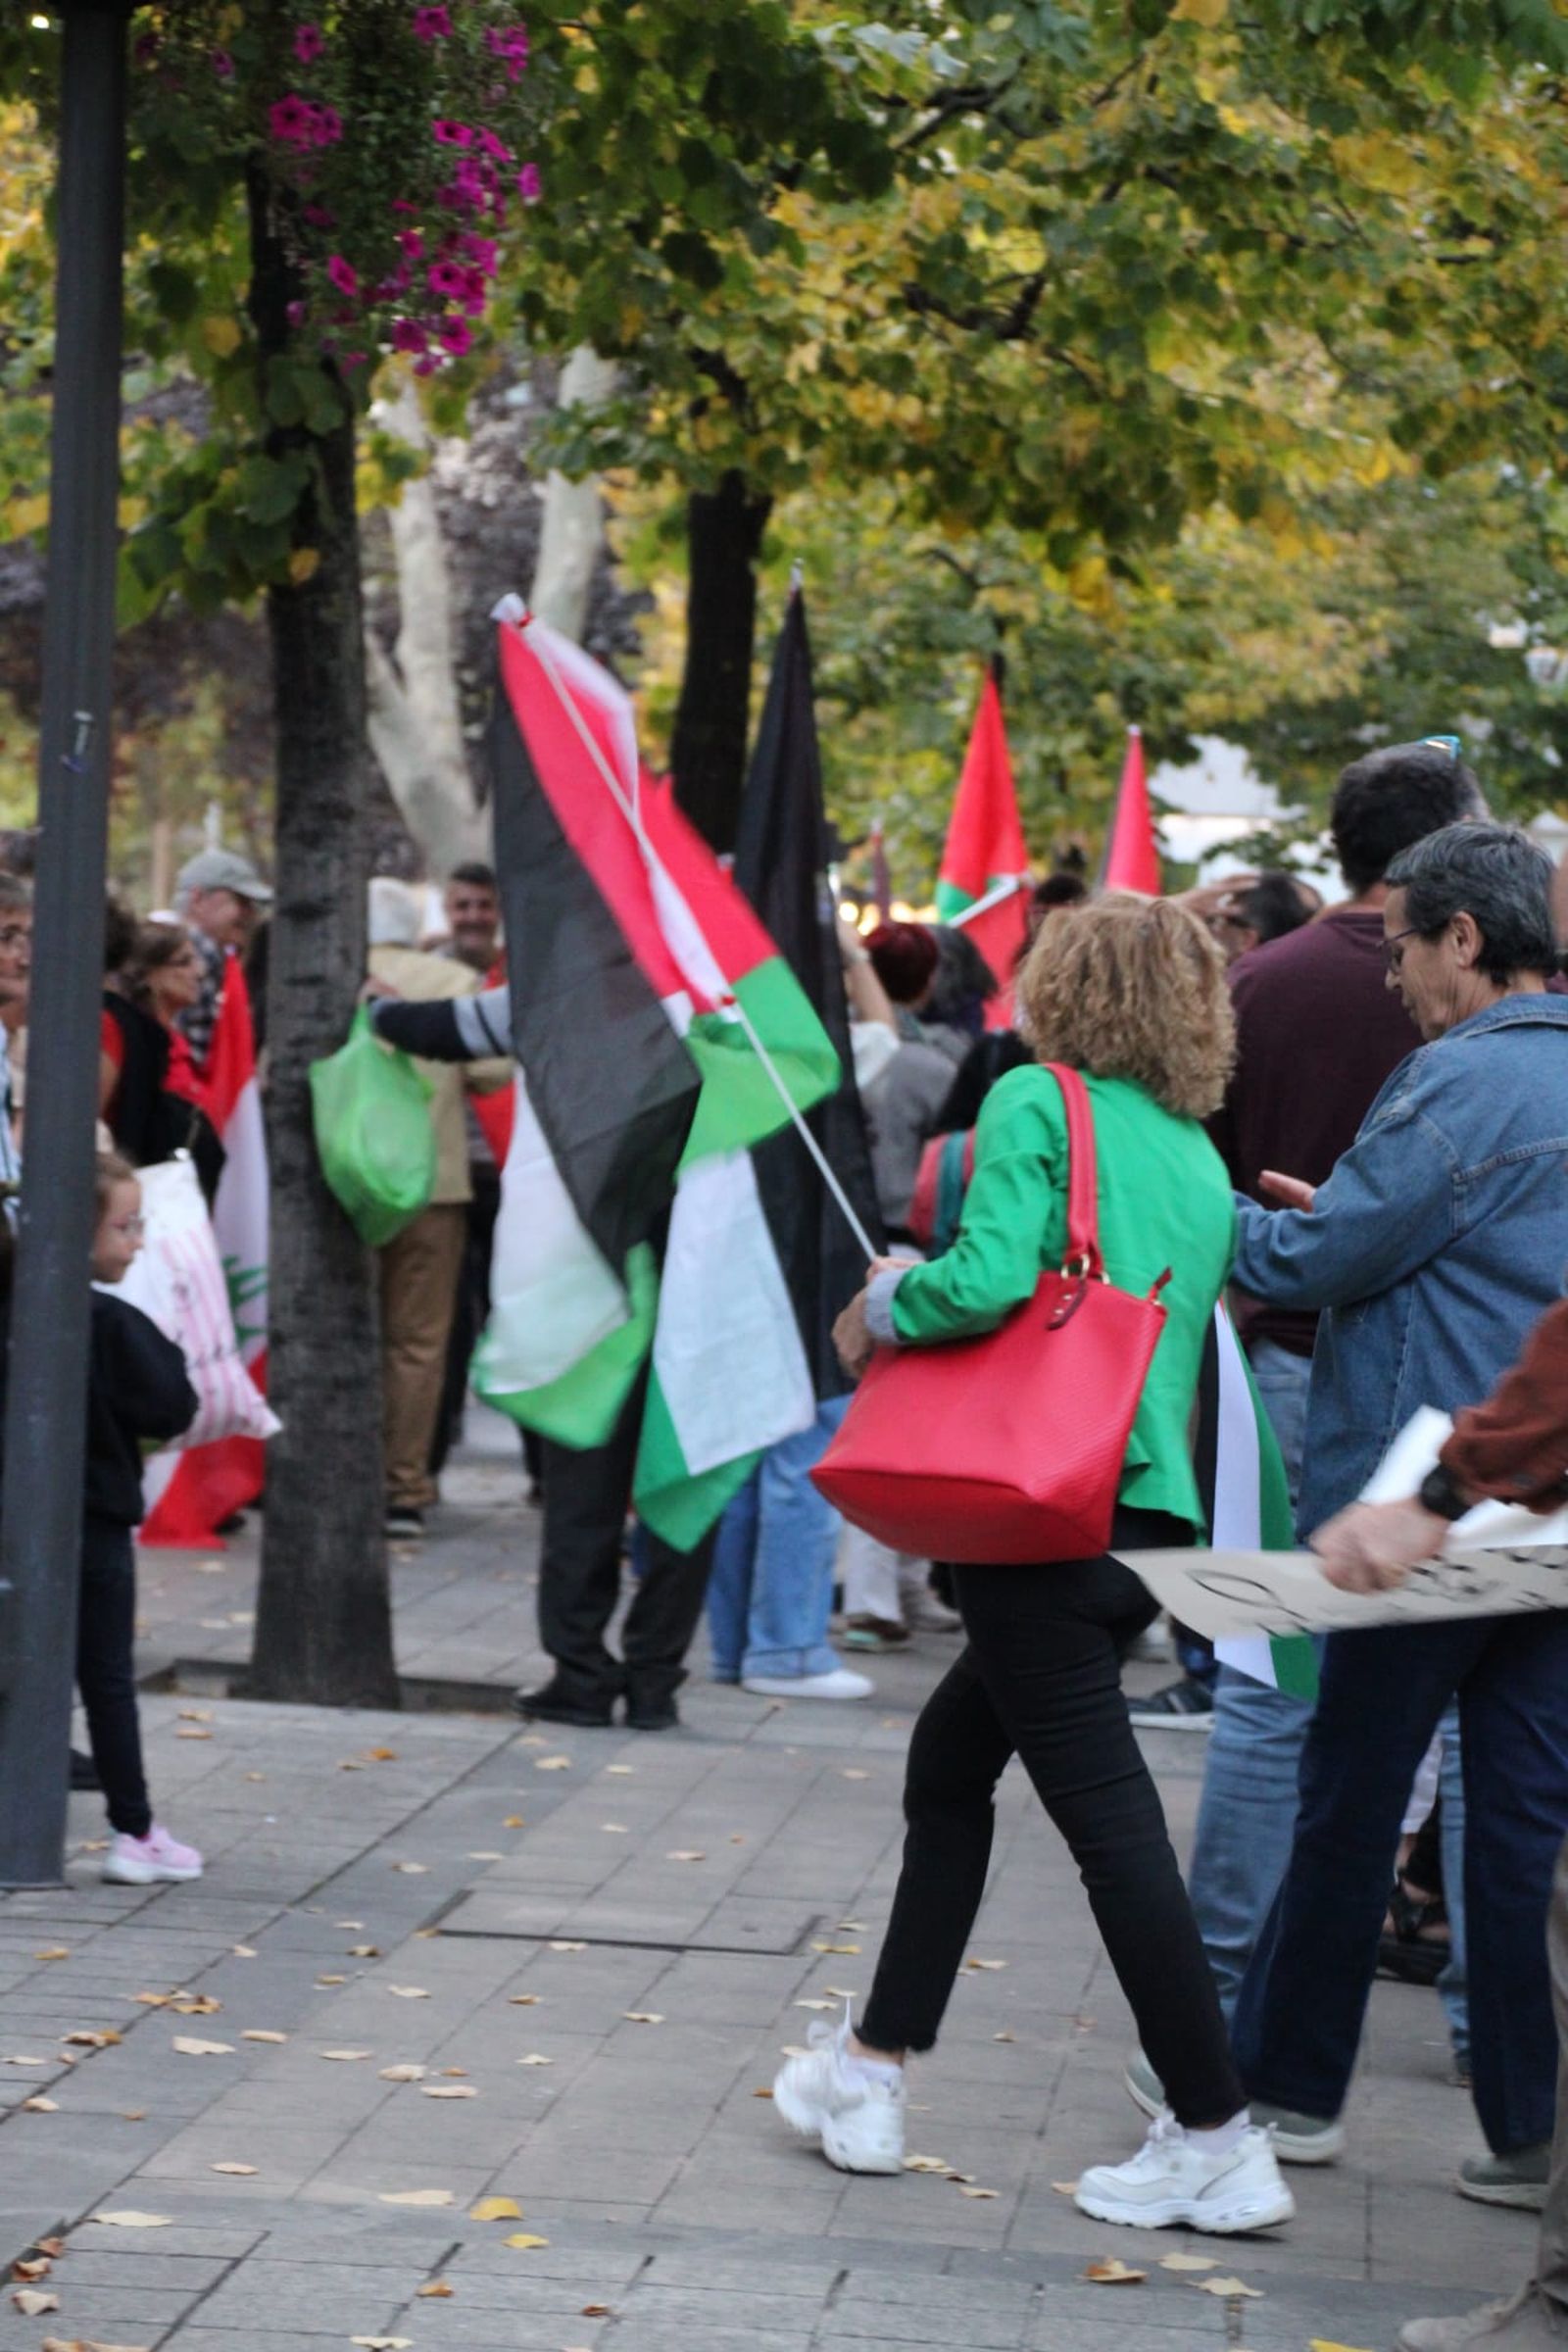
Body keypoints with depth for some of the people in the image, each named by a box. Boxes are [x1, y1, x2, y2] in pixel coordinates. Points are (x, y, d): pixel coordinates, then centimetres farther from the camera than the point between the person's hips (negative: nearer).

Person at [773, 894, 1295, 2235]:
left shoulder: (1038, 1103, -7)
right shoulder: (1203, 1159, 16)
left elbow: (990, 1276, -21)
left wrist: (884, 1308, -1)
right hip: (1153, 1515, 8)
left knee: (1109, 1818, -7)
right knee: (952, 1760, 21)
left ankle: (1219, 2146, -7)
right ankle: (876, 2066, 28)